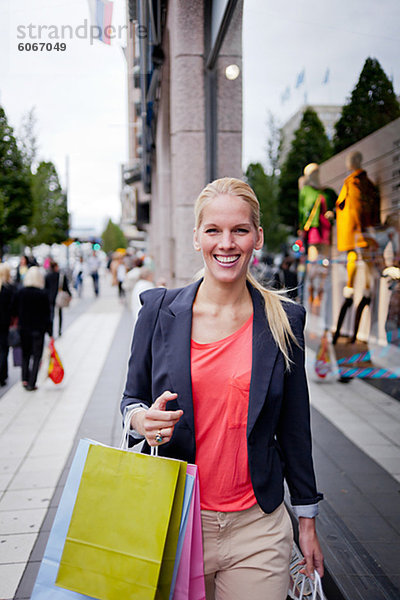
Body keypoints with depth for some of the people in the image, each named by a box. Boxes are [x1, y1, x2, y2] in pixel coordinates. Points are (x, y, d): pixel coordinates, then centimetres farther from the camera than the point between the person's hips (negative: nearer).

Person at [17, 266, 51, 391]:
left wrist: (19, 325, 14)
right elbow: (47, 314, -7)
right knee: (36, 356, 6)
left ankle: (25, 379, 13)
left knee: (25, 354, 19)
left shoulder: (21, 292, -4)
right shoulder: (43, 294, -12)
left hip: (23, 328, 3)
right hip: (38, 329, -3)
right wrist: (49, 332, 0)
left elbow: (16, 311, 2)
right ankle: (31, 383, 5)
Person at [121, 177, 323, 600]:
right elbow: (132, 399, 7)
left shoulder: (283, 320, -2)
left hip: (256, 528, 0)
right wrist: (142, 419, -17)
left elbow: (294, 426, 4)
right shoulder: (159, 309, -2)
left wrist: (307, 522, 8)